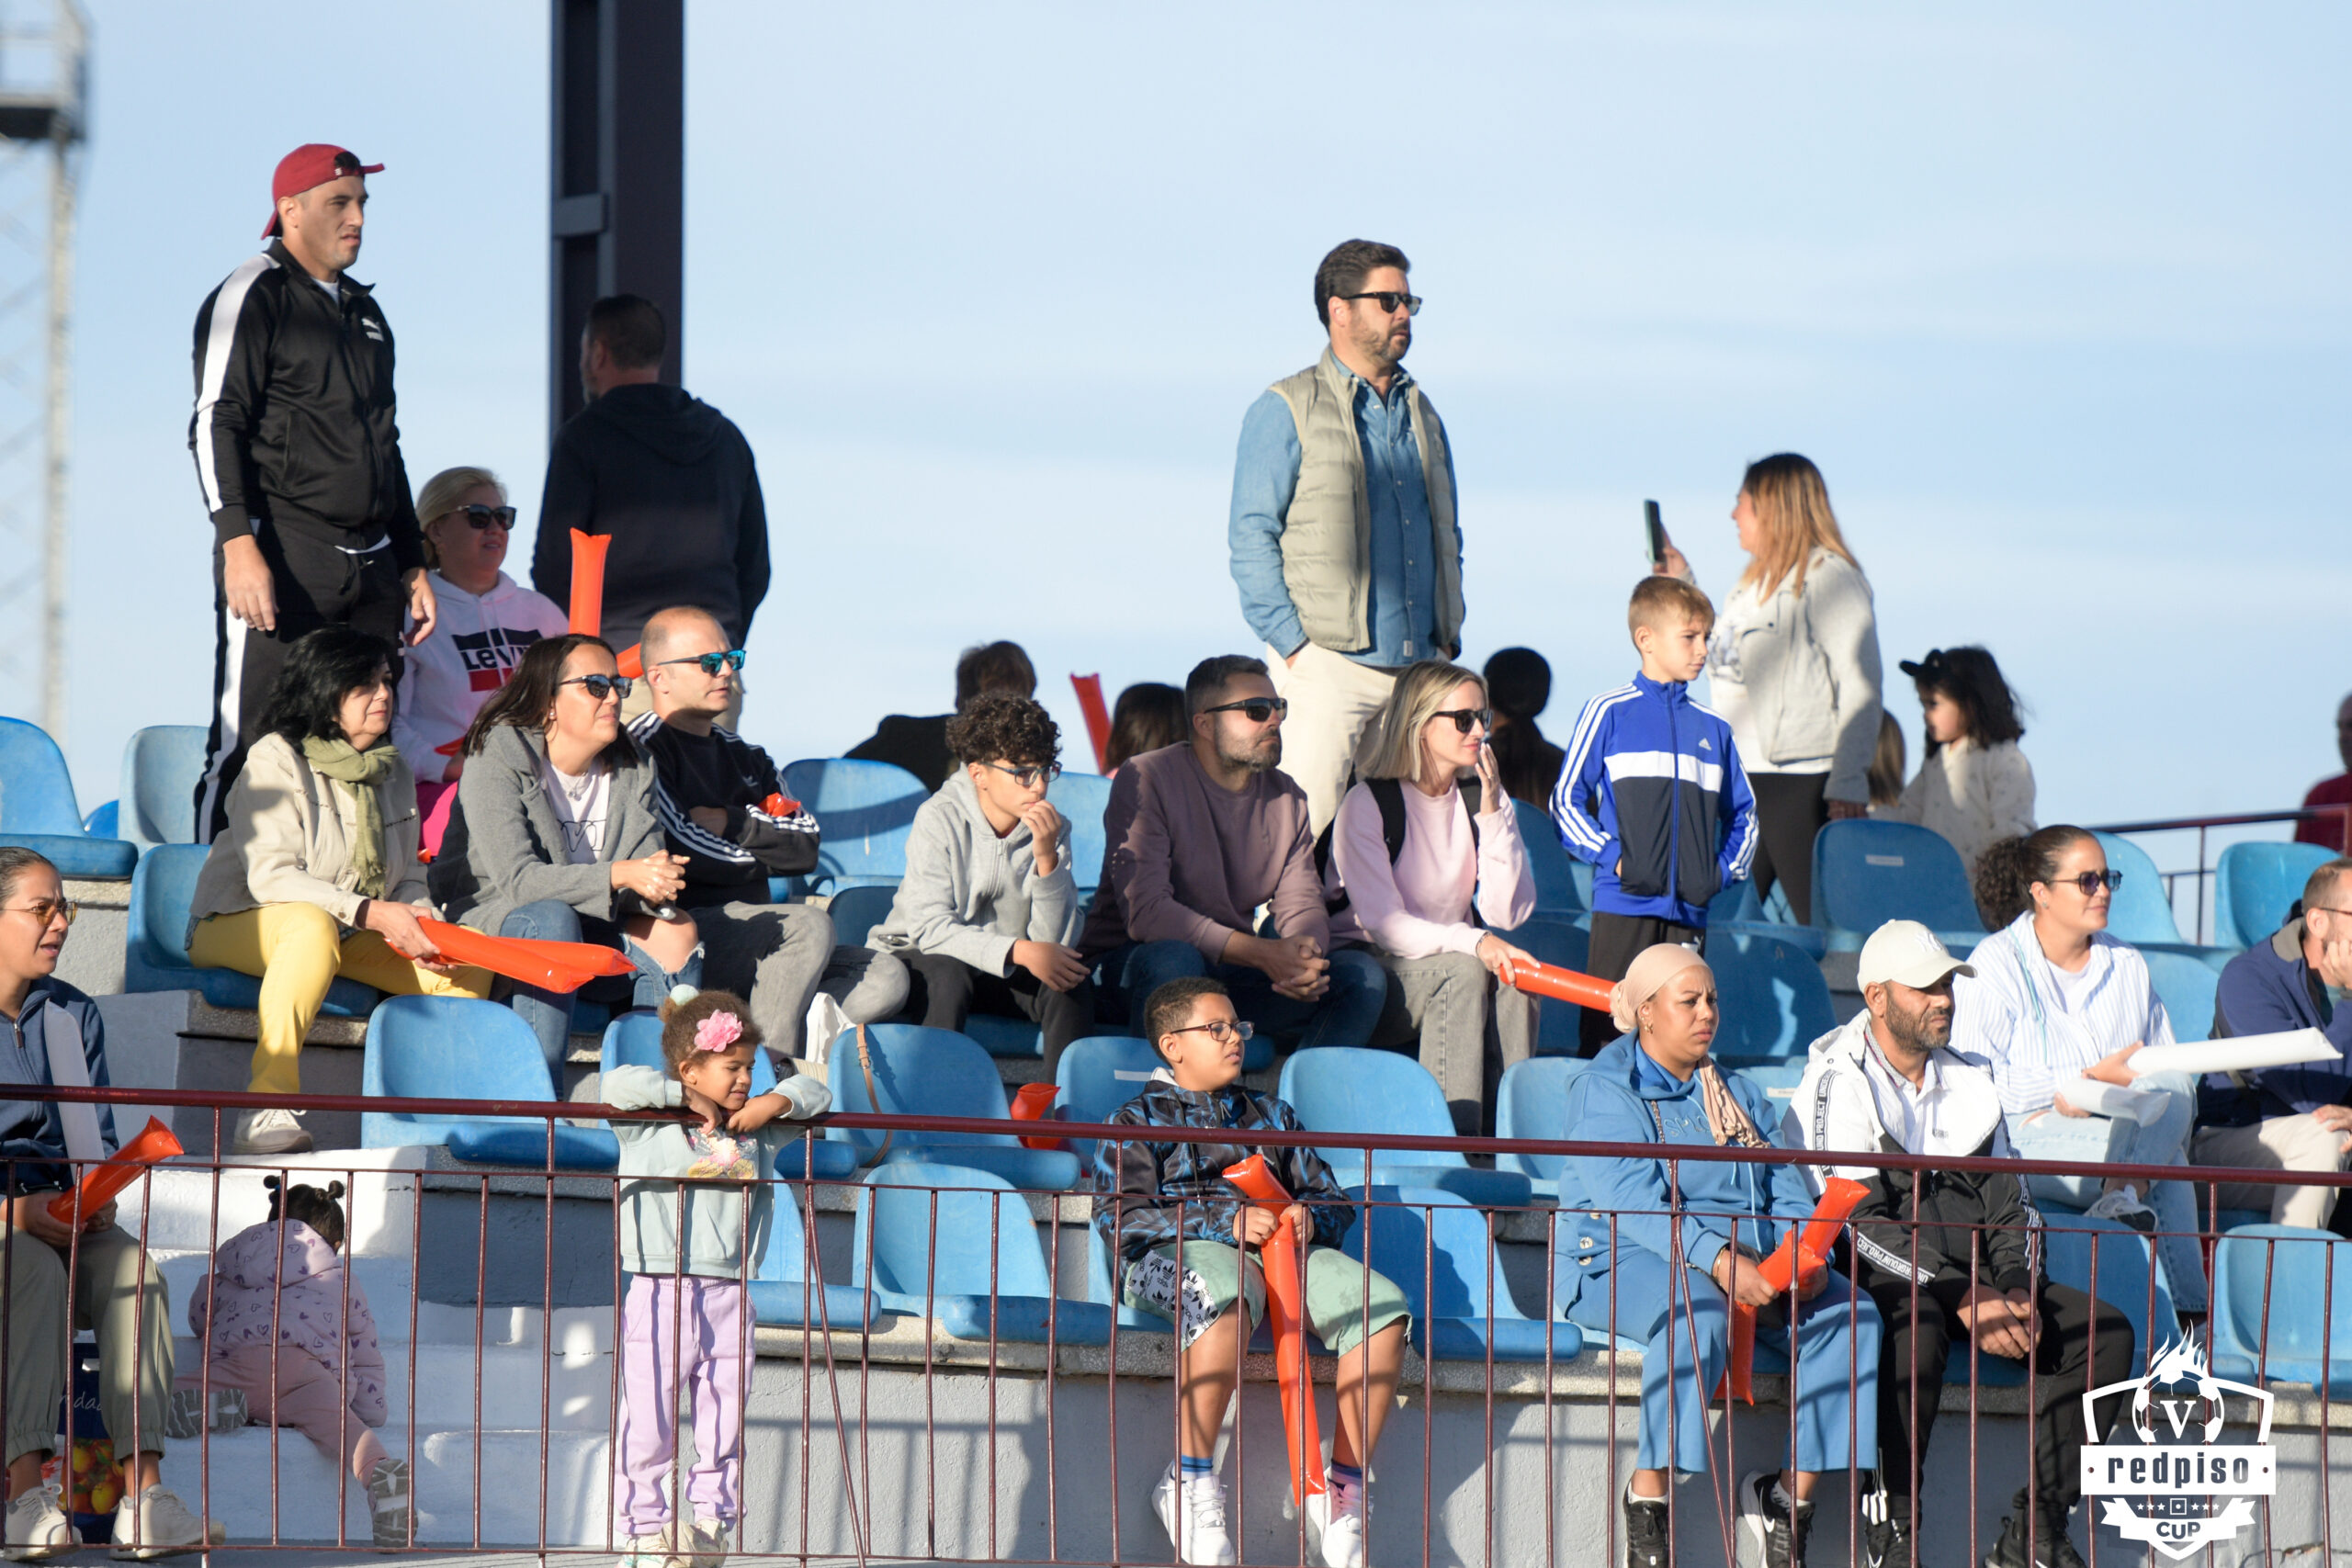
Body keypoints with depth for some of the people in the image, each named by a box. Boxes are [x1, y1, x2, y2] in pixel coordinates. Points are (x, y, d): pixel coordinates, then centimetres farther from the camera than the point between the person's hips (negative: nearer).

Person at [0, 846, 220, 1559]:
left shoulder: (75, 1017, 15)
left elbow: (96, 1138, 14)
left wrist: (98, 1198, -9)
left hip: (59, 1217, 5)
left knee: (134, 1265, -28)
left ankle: (143, 1496, -39)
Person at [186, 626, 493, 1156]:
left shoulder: (393, 773, 11)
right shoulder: (276, 760, -11)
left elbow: (408, 879, 13)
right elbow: (270, 878, -21)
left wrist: (420, 923, -12)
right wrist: (372, 913, -29)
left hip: (348, 938, 7)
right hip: (238, 928, -7)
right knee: (312, 925, -42)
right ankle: (266, 1108, -47)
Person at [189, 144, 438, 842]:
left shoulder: (364, 313, 23)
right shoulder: (254, 297, -1)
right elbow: (215, 425, -9)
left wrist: (411, 564, 23)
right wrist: (239, 545, -20)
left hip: (369, 566, 7)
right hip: (282, 556, -7)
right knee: (251, 743, -11)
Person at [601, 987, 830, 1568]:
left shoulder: (759, 1131, 13)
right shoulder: (649, 1129, 0)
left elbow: (816, 1095, 19)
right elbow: (617, 1086, -14)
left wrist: (774, 1102, -1)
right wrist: (686, 1099, -8)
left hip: (729, 1296, 4)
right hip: (660, 1295, -4)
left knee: (724, 1423, 6)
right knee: (649, 1422, -4)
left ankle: (709, 1520, 14)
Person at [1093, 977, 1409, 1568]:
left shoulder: (1271, 1116, 33)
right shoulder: (1138, 1121, 16)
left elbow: (1335, 1203, 28)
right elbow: (1119, 1219, -1)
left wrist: (1311, 1218, 1)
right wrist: (1225, 1223, -13)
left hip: (1284, 1252, 5)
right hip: (1174, 1256, -5)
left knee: (1381, 1307, -24)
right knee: (1227, 1296, -43)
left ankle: (1344, 1486, -18)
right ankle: (1191, 1484, -34)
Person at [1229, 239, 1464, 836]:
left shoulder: (1421, 413, 20)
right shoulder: (1288, 410, 0)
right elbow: (1250, 535, -4)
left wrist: (1449, 640, 14)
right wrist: (1292, 645, -12)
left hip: (1421, 669, 6)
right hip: (1329, 667, -6)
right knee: (1302, 826, -15)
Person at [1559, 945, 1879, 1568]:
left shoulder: (1737, 1096, 23)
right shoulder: (1606, 1090, 0)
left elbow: (1786, 1191, 13)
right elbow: (1629, 1199, -16)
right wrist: (1717, 1261, -28)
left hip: (1751, 1261, 6)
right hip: (1631, 1259, -6)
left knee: (1850, 1315, -19)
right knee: (1697, 1310, -40)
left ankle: (1793, 1493, -17)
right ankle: (1648, 1493, -30)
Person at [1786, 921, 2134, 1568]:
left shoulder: (1969, 1080, 18)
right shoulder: (1838, 1083, -4)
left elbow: (2007, 1201, 16)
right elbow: (1856, 1222, -14)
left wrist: (2018, 1291, -6)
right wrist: (1963, 1299, -22)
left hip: (1973, 1278, 7)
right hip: (1872, 1278, -7)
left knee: (2106, 1331, -12)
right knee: (1917, 1326, -40)